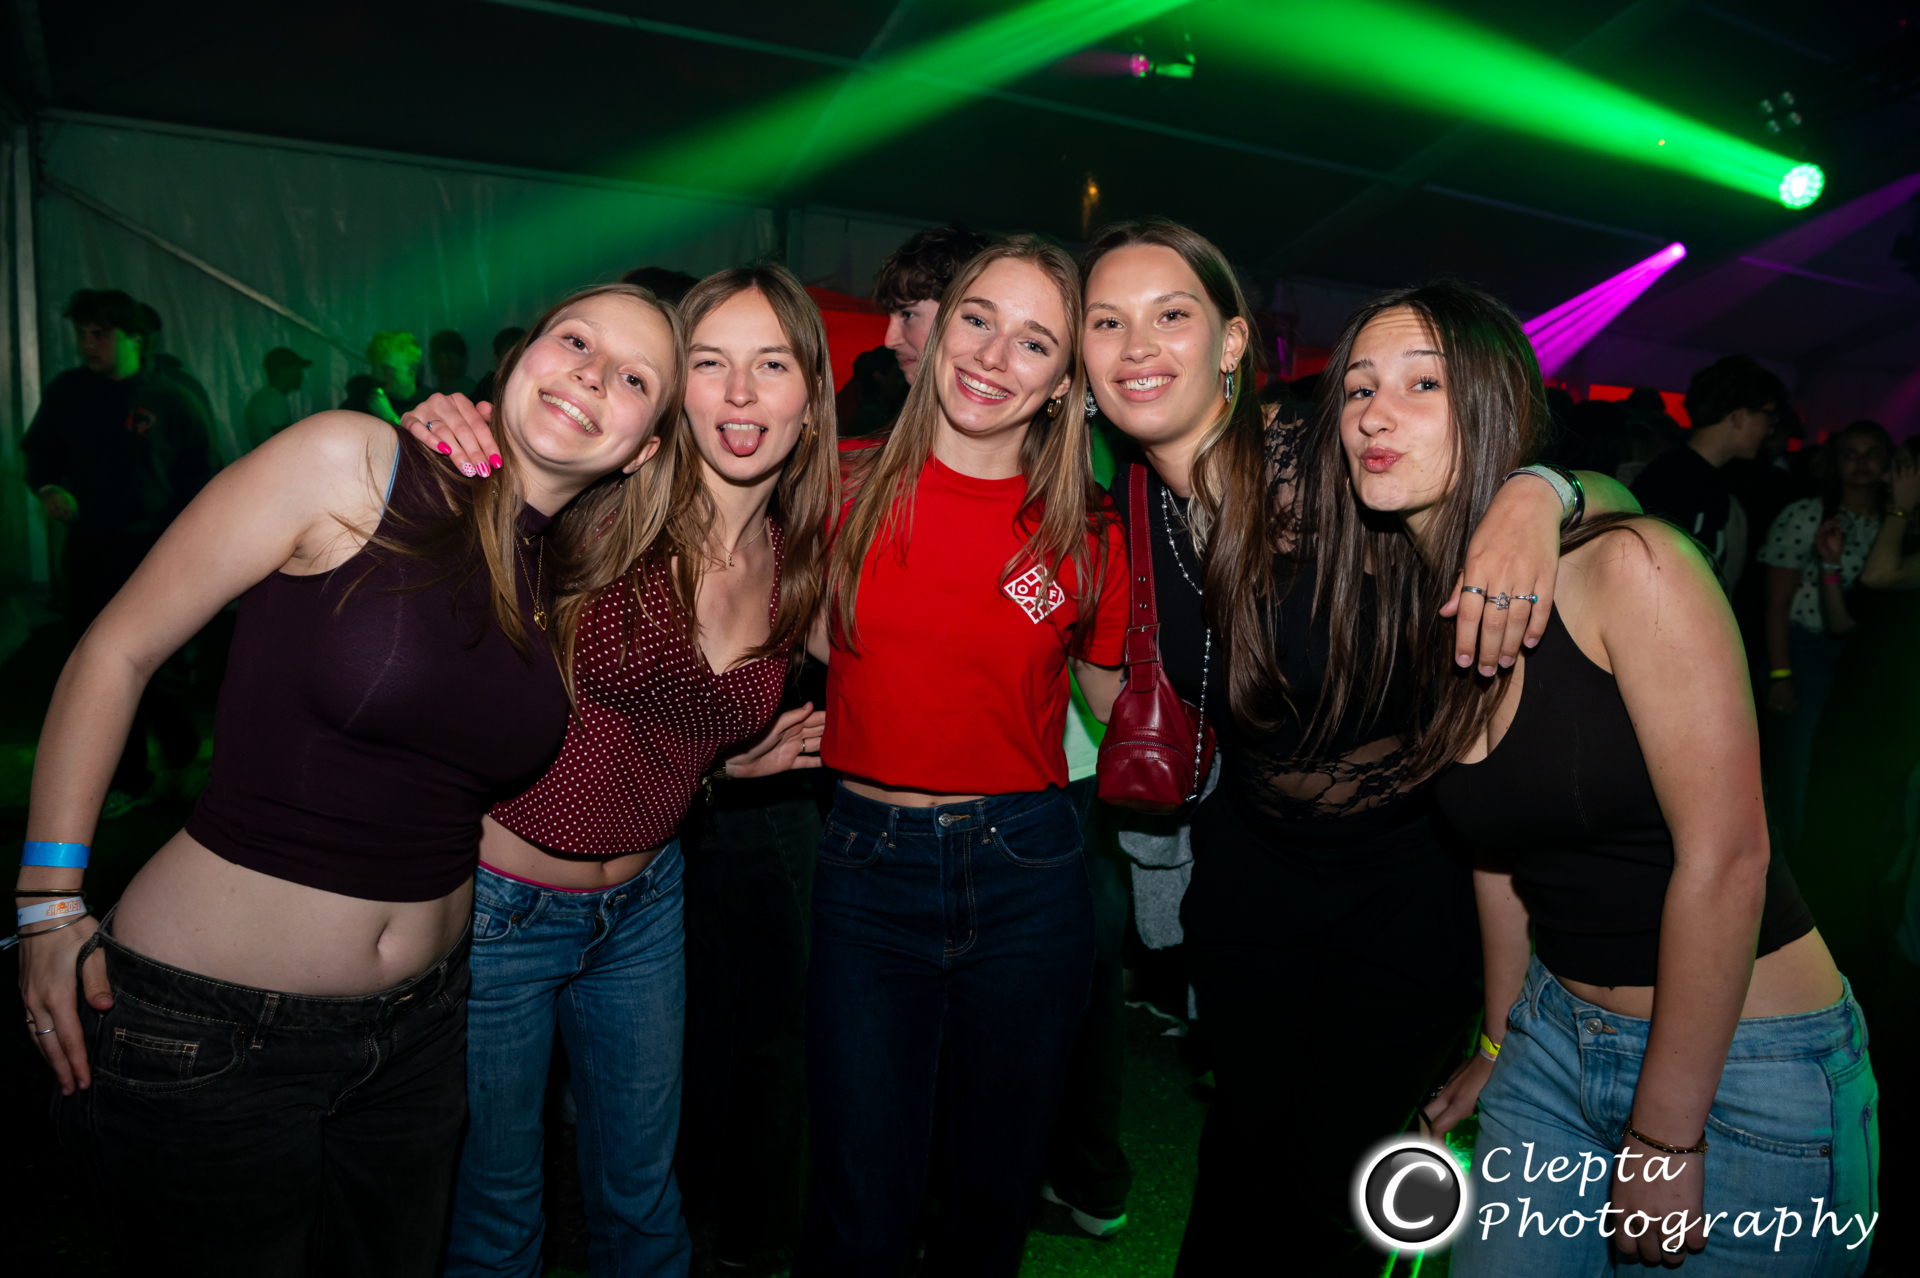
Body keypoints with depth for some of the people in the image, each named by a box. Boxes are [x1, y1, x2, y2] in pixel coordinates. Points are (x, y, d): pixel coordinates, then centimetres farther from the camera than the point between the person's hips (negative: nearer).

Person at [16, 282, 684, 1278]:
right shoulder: (350, 463, -14)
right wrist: (51, 901, -7)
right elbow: (117, 651, -8)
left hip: (421, 1027, 5)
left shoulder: (571, 586, 1)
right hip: (210, 1029, -5)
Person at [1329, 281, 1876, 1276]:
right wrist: (1500, 1046, 16)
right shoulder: (1414, 621, 0)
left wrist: (1663, 1142, -17)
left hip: (1740, 1060, -5)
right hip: (1561, 1035, 6)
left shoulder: (1626, 566, -20)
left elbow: (1724, 857, -21)